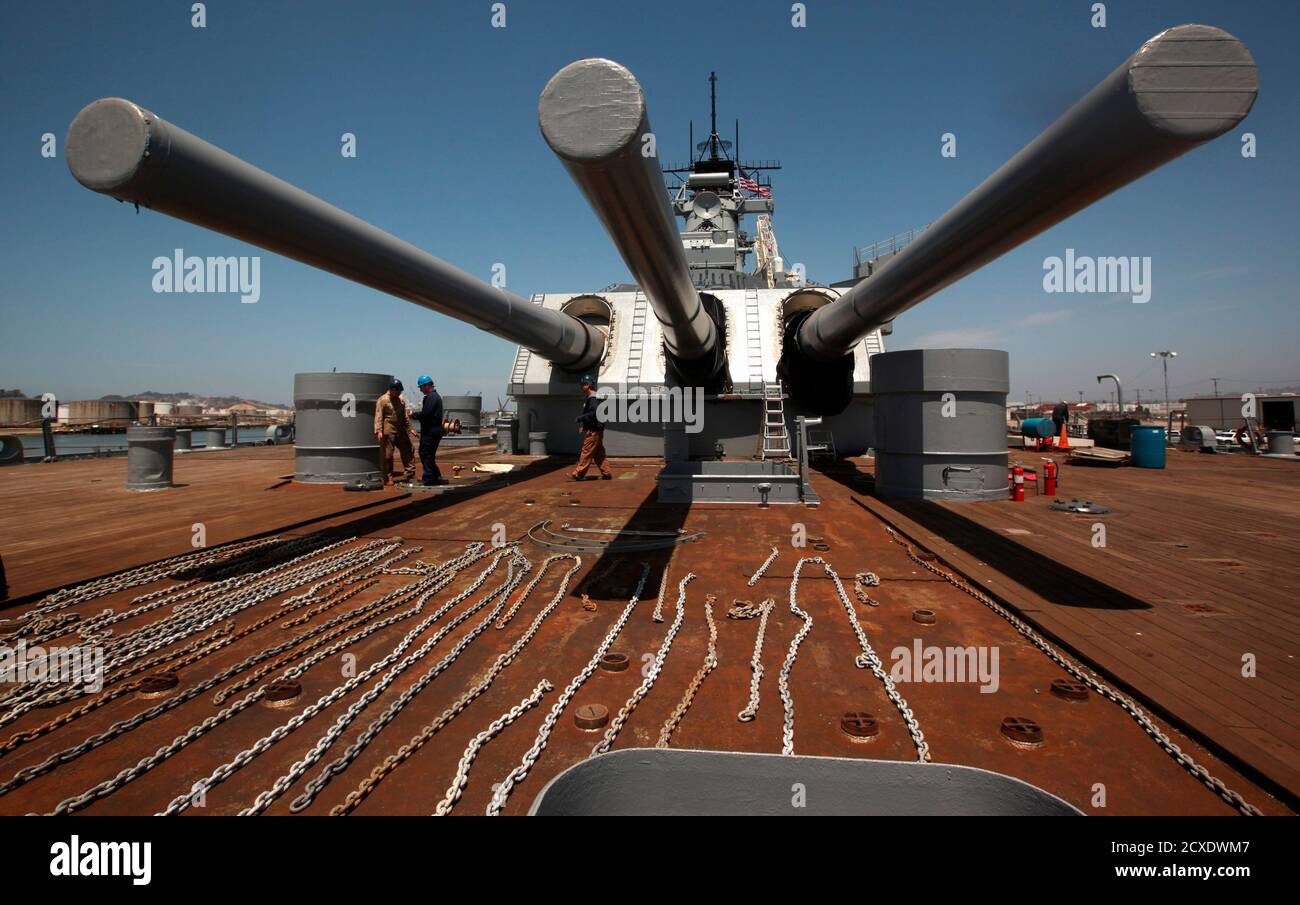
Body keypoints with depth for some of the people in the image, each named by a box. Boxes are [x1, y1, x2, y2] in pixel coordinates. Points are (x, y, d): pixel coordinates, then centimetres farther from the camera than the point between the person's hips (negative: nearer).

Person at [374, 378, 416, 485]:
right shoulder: (382, 400, -7)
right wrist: (379, 430, -22)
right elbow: (378, 416, -13)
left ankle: (409, 475, 15)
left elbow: (405, 416, 22)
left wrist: (409, 428, 20)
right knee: (387, 455, -1)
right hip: (388, 431, -7)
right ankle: (387, 478, 6)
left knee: (408, 451, 7)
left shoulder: (401, 400, 14)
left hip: (400, 430, 7)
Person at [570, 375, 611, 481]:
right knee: (599, 453, 11)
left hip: (593, 431, -10)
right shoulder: (589, 398, 19)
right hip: (592, 430, 10)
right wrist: (582, 425, 10)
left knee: (586, 452, -8)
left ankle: (578, 474, -7)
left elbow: (593, 413, -24)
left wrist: (579, 418, -17)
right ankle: (606, 473, 14)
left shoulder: (593, 398, -14)